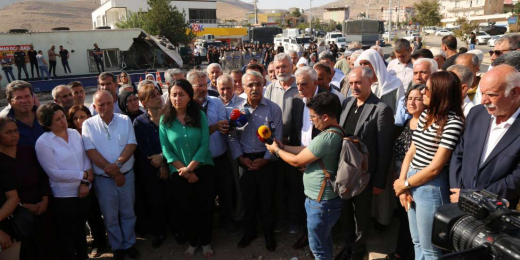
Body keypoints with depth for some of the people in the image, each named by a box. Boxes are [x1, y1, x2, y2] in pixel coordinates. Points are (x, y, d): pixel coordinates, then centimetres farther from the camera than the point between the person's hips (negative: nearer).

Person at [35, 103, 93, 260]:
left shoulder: (75, 133, 1)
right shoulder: (43, 142, -14)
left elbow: (86, 158, 0)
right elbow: (55, 173, -18)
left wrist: (85, 183, -12)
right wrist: (83, 175, -14)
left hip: (83, 192, 5)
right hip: (63, 196, -5)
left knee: (81, 228, 24)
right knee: (66, 234, 14)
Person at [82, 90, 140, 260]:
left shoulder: (125, 120, 0)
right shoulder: (88, 124, -5)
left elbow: (131, 145, -6)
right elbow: (91, 152, -11)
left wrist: (118, 164, -21)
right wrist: (113, 172, -15)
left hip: (126, 175, 1)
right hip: (103, 179, -1)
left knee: (128, 213, 14)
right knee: (110, 216, 12)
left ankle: (129, 244, 32)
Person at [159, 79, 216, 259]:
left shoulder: (200, 115, -7)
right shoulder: (165, 120, -4)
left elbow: (204, 145, -11)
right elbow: (166, 149, -7)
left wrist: (190, 168, -17)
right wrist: (183, 170, -12)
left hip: (203, 169, -1)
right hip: (179, 173, 1)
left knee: (205, 207, 8)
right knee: (186, 209, 13)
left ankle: (206, 242, 30)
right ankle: (192, 242, 35)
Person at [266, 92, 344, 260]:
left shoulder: (326, 137, -28)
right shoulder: (335, 132, 5)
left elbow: (297, 161, -19)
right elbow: (306, 150, 12)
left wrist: (277, 150, -3)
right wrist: (283, 146, 8)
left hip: (321, 202, -10)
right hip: (326, 198, 10)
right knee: (325, 242, 25)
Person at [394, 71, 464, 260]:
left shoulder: (453, 122, -17)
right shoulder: (425, 115, 6)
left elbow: (435, 168, -18)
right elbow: (411, 152, 8)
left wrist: (404, 184, -7)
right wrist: (402, 183, -2)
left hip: (430, 187, -7)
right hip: (411, 182, 7)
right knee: (417, 243, 21)